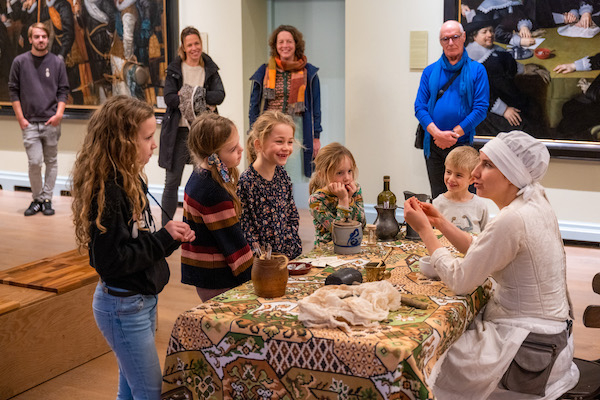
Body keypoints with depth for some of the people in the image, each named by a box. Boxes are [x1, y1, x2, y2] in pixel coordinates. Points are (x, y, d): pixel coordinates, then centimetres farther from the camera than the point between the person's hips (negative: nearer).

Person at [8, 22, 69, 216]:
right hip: (30, 122, -1)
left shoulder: (57, 62, 3)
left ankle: (47, 199, 16)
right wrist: (20, 118, -2)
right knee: (34, 162, -6)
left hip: (52, 122, 1)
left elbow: (63, 91, 5)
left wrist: (59, 113, -8)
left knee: (51, 162, 6)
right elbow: (13, 91, 4)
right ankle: (37, 199, 11)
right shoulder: (20, 62, 2)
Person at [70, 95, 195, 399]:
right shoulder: (108, 193, -23)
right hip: (124, 307, -9)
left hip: (142, 300, 9)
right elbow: (111, 261, -25)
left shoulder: (131, 181, 5)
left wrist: (172, 236, -4)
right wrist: (163, 238, -20)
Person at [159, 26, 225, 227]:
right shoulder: (174, 69, 1)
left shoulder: (210, 68, 7)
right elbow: (169, 98, -10)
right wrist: (203, 101, -16)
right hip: (179, 129, -2)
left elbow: (220, 95, -5)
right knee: (172, 181, 1)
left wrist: (194, 94, -18)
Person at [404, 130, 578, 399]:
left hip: (529, 351, -9)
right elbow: (480, 251, 10)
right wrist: (439, 222, 5)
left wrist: (424, 230, -11)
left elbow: (460, 281, -19)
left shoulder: (512, 221, -28)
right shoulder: (533, 202, 1)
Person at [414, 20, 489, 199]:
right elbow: (419, 107, 4)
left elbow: (481, 108, -5)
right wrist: (438, 133, -11)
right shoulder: (430, 71, 11)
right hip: (433, 145, 3)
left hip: (462, 144, -3)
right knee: (438, 197, 8)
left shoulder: (477, 70, 2)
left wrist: (453, 134, -12)